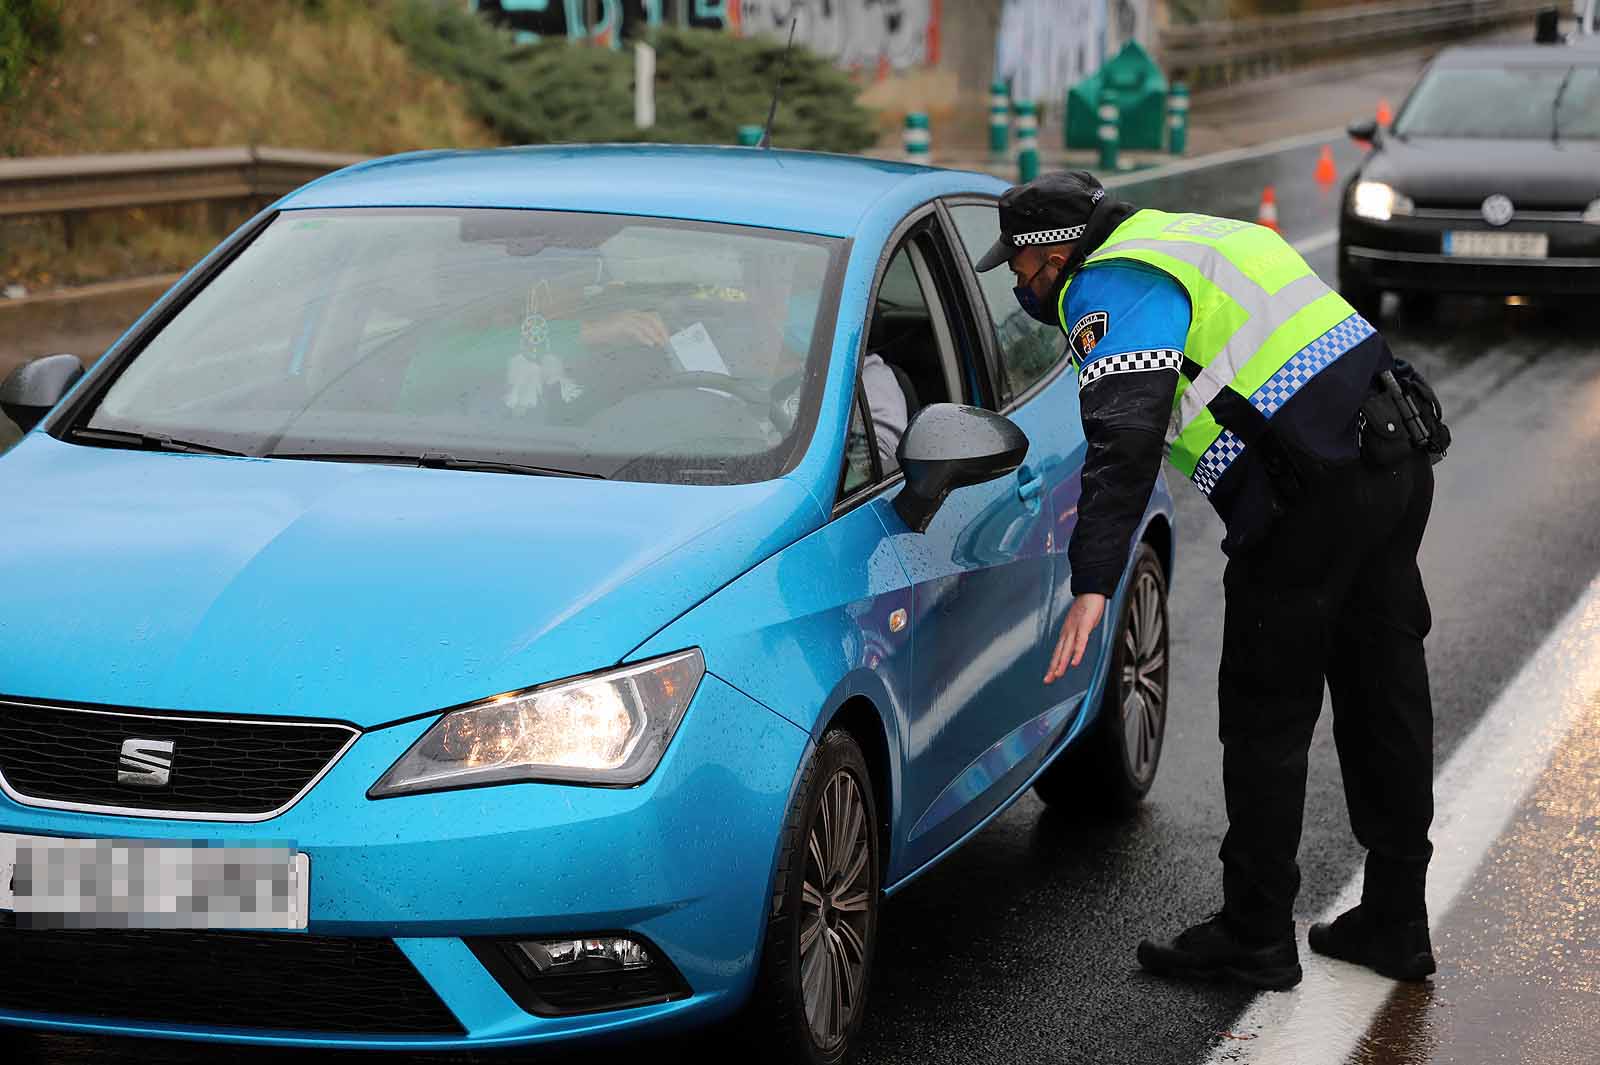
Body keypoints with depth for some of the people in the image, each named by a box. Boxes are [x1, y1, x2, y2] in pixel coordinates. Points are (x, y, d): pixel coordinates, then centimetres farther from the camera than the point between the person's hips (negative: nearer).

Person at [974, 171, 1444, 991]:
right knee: (1383, 700, 15)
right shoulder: (1191, 238, 21)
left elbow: (1124, 439, -24)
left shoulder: (1114, 289, -9)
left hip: (1314, 496, -10)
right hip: (1397, 461, 10)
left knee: (1266, 720, 2)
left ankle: (1255, 937, 11)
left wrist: (1092, 585, -30)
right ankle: (1394, 923, 25)